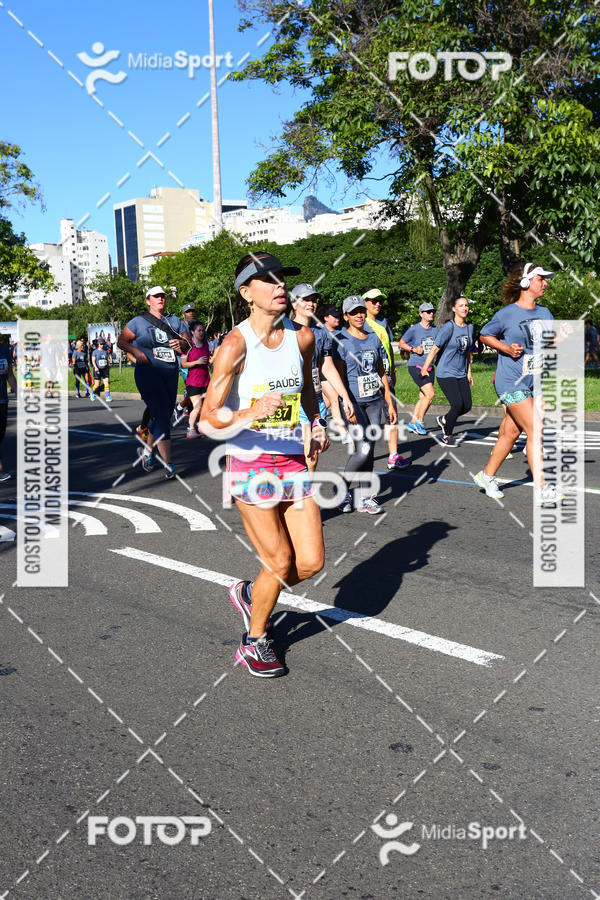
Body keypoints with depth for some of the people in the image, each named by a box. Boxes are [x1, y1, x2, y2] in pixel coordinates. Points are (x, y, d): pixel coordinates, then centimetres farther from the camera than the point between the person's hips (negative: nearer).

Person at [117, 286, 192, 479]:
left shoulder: (174, 321, 14)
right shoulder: (139, 321, 3)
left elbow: (188, 340, 12)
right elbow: (121, 341, 4)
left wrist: (182, 343, -11)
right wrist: (136, 351, -14)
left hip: (171, 374, 5)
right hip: (148, 374, -5)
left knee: (165, 416, 11)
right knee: (162, 416, -13)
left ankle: (148, 450, 35)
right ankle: (168, 465, -12)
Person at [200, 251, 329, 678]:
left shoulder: (302, 337, 2)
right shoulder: (235, 344, -14)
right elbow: (208, 421, -17)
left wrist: (317, 425, 8)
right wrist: (251, 413, -33)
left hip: (295, 463, 5)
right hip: (250, 466, -5)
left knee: (311, 563, 2)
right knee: (279, 562, -2)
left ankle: (250, 594, 32)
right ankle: (254, 642, 24)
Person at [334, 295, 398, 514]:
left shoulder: (374, 339, 12)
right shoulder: (341, 341, -6)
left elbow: (382, 374, 17)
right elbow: (339, 377, -11)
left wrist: (390, 404, 14)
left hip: (374, 401, 6)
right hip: (354, 401, -6)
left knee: (369, 450, 6)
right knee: (364, 449, -13)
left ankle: (364, 498, 15)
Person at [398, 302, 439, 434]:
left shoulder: (435, 330, 10)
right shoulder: (414, 329, -7)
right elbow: (401, 343, 0)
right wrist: (414, 349, -14)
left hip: (429, 367, 7)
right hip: (416, 366, -7)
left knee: (423, 397, 6)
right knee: (430, 393, -17)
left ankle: (412, 423, 18)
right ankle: (419, 422, -4)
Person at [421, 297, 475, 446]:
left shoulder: (470, 328, 8)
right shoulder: (448, 327, -12)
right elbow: (435, 348, -11)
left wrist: (469, 372, 20)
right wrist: (425, 368, -12)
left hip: (461, 374, 7)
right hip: (446, 373, -7)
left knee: (467, 405, 0)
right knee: (458, 404, -14)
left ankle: (443, 420, 27)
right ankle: (447, 436, 6)